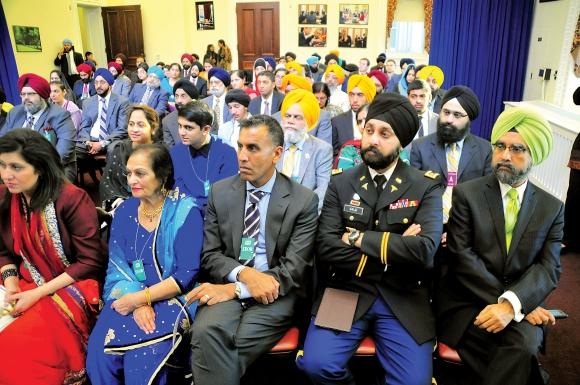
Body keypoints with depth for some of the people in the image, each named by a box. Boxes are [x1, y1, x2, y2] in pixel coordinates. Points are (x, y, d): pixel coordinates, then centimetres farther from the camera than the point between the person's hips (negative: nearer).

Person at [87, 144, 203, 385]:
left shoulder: (185, 211, -8)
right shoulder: (124, 211, 6)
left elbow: (186, 274, -12)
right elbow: (116, 265, 3)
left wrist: (139, 298, -16)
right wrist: (137, 302, -15)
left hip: (170, 300, -4)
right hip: (129, 298, 4)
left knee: (141, 359, -27)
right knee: (98, 354, -21)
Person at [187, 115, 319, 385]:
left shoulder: (304, 200, -3)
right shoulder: (220, 192, 6)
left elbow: (294, 269, -8)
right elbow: (209, 255, 5)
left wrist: (236, 289, -16)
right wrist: (243, 273, -16)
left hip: (275, 292, -1)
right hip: (228, 285, 2)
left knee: (239, 342, -28)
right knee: (205, 331, -30)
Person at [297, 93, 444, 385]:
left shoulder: (426, 188, 0)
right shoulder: (341, 184, 4)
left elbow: (425, 251, -16)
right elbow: (325, 246, -9)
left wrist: (358, 238, -13)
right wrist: (395, 248, -14)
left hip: (402, 299, 0)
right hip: (346, 292, 1)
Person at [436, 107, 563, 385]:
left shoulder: (552, 208, 8)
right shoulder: (467, 193, 0)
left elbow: (549, 268, -3)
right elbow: (462, 257, -9)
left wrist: (512, 304, -21)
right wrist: (513, 303, -15)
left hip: (520, 308, 2)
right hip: (466, 304, -2)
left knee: (523, 346, -29)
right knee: (519, 362, -26)